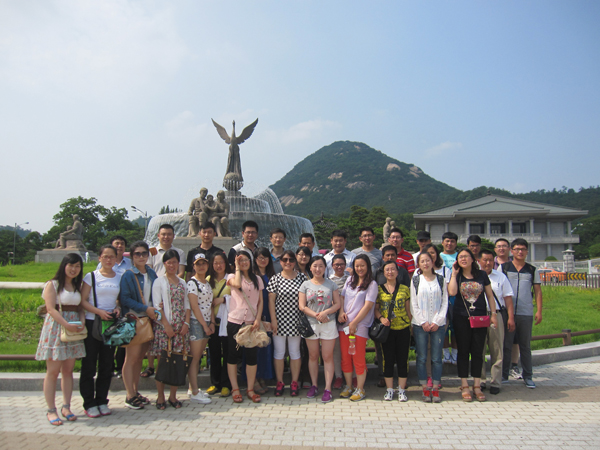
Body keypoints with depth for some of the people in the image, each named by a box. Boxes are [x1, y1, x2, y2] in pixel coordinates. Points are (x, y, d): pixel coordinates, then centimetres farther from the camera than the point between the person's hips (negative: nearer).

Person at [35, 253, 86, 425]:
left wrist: (82, 322, -7)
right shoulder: (52, 285, -2)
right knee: (53, 370, -2)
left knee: (68, 370, 7)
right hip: (56, 328, -5)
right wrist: (67, 325, -21)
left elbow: (80, 307, 13)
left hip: (74, 330, 5)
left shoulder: (77, 286, 15)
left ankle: (66, 407, 14)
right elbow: (51, 309, -11)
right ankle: (51, 410, 5)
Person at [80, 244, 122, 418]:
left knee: (107, 364, 8)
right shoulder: (91, 276, -1)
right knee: (89, 365, 1)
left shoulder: (119, 278, 8)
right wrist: (99, 311, -17)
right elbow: (83, 301, -4)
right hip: (92, 323, -3)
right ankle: (89, 403, 11)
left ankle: (102, 401, 19)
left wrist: (118, 308, -5)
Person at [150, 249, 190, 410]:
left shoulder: (182, 282, 15)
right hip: (164, 325, -4)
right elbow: (157, 306, -6)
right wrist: (166, 325, -14)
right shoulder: (159, 282, 2)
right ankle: (160, 397, 10)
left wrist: (186, 323, -2)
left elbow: (186, 304, 12)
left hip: (181, 326, 4)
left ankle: (173, 396, 14)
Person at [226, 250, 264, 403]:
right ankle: (235, 389, 17)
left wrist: (258, 319, -4)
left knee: (252, 356, 3)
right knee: (233, 355, 5)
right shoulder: (232, 276, 2)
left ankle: (250, 389, 14)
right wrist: (237, 268, -8)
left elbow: (260, 301, 9)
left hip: (252, 322, 2)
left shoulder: (257, 279, 12)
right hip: (235, 321, -2)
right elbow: (237, 284, -22)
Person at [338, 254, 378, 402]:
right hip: (344, 324, 5)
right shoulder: (350, 280, 12)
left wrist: (354, 323, -14)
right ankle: (348, 387, 24)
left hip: (360, 326, -5)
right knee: (345, 357, 10)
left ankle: (360, 389, 15)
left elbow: (368, 305, -11)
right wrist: (341, 312, -3)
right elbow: (342, 297, 15)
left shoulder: (371, 284, -5)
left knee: (358, 359, 1)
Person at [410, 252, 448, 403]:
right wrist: (423, 322, -7)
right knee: (422, 358, 1)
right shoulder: (415, 280, 6)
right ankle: (425, 389, 11)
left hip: (438, 324, 0)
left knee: (436, 358, 1)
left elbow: (445, 302, 4)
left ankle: (435, 389, 11)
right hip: (420, 324, 0)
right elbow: (413, 304, 2)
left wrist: (437, 322, -6)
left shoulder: (441, 280, 8)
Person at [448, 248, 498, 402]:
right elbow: (452, 292, -16)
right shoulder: (456, 276, 3)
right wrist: (454, 273, -9)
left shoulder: (482, 275, 5)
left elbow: (490, 295, 9)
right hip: (461, 318, -1)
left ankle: (477, 386, 16)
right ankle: (464, 386, 12)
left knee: (478, 351, 5)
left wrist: (493, 314, 2)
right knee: (463, 351, 4)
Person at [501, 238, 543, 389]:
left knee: (525, 346, 9)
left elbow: (537, 291, 10)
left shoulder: (532, 270, 10)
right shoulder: (503, 268, 4)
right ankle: (503, 376, 13)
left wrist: (539, 311, 2)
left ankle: (528, 377, 18)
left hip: (526, 314, 1)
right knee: (506, 345, 4)